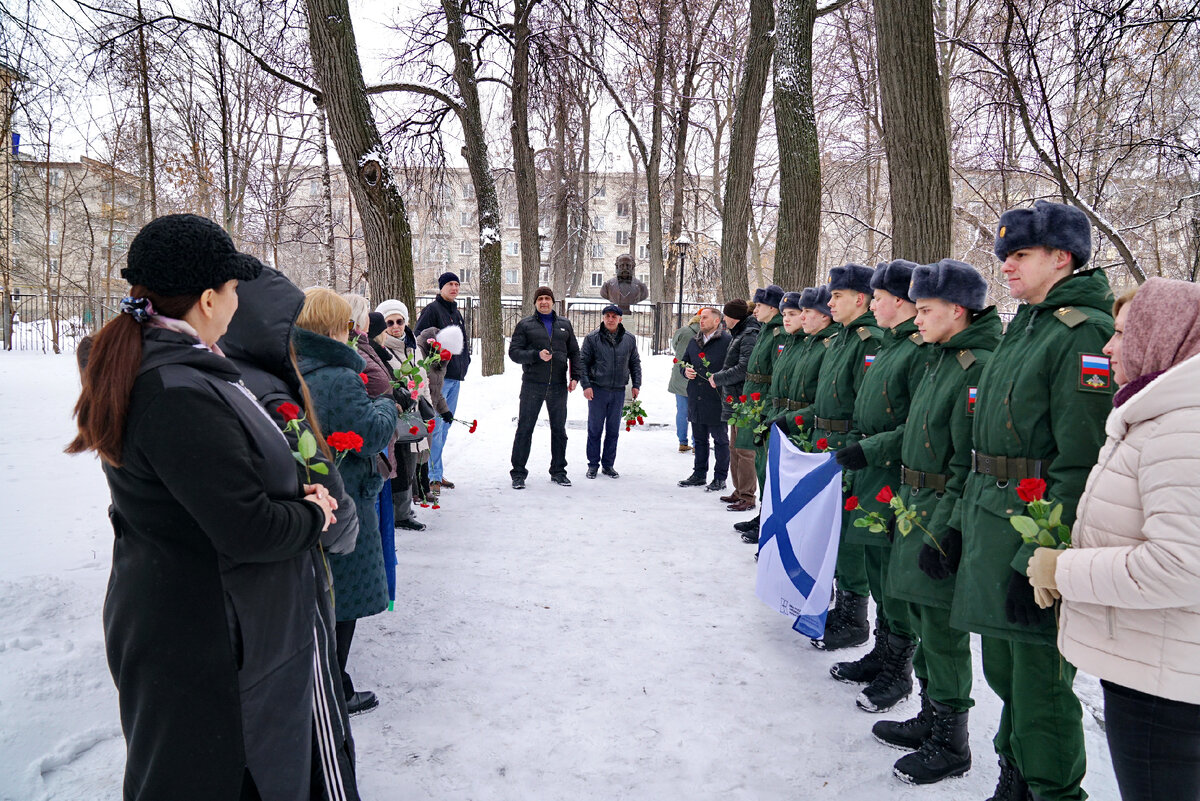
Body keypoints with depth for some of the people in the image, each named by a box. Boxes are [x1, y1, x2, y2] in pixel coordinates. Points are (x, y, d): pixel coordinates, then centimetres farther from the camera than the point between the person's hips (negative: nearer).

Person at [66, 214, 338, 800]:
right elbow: (249, 530, -28)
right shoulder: (180, 393, -28)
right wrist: (314, 515, -9)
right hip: (205, 649, -9)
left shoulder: (143, 365, 5)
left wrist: (298, 497, -2)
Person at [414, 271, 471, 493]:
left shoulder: (457, 313, 20)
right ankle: (434, 476, -8)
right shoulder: (432, 309, -7)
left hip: (455, 377, 9)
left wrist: (464, 362, 16)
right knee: (435, 425, -10)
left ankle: (436, 472, 23)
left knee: (445, 425, 13)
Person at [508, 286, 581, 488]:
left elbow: (574, 352, 17)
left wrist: (575, 376, 6)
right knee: (524, 429, -1)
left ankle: (558, 471, 22)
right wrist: (536, 355, -18)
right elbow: (514, 352, -3)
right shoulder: (525, 325, 4)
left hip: (558, 387, 3)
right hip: (532, 385, -3)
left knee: (559, 430, 10)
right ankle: (518, 473, 7)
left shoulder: (564, 324, 14)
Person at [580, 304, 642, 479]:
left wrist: (636, 384, 8)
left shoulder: (629, 339, 6)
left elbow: (635, 363, 15)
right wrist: (586, 385, -9)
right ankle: (593, 464, 14)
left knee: (613, 430, 9)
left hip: (618, 392, 3)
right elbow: (582, 362, -1)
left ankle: (608, 464, 20)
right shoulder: (592, 338, -3)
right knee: (595, 429, 3)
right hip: (597, 390, -2)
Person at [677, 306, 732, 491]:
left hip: (716, 400, -7)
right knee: (699, 439, 17)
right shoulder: (694, 341, 14)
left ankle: (720, 478, 13)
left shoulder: (727, 341, -9)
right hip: (696, 400, 7)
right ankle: (699, 474, 28)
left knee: (720, 440, 5)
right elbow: (683, 361, 23)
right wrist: (685, 370, 3)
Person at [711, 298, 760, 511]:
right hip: (735, 400, 11)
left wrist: (717, 378, -12)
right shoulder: (738, 335, 18)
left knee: (745, 450, -7)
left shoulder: (749, 336, -14)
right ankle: (739, 491, 27)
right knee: (735, 447, 17)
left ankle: (748, 496, -1)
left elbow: (743, 369, -21)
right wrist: (720, 378, 12)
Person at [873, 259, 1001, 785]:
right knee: (921, 616, 18)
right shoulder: (940, 360, 12)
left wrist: (947, 530, -21)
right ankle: (930, 718, 35)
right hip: (916, 507, 9)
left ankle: (950, 744, 18)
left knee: (942, 629, 2)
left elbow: (971, 463, -21)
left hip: (945, 516, -9)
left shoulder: (979, 366, -18)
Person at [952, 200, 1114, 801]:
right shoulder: (1023, 327, 14)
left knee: (1039, 676, 3)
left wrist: (1041, 556, -22)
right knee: (1001, 666, 21)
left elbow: (1082, 462, -21)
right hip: (991, 521, 9)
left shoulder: (1082, 333, -15)